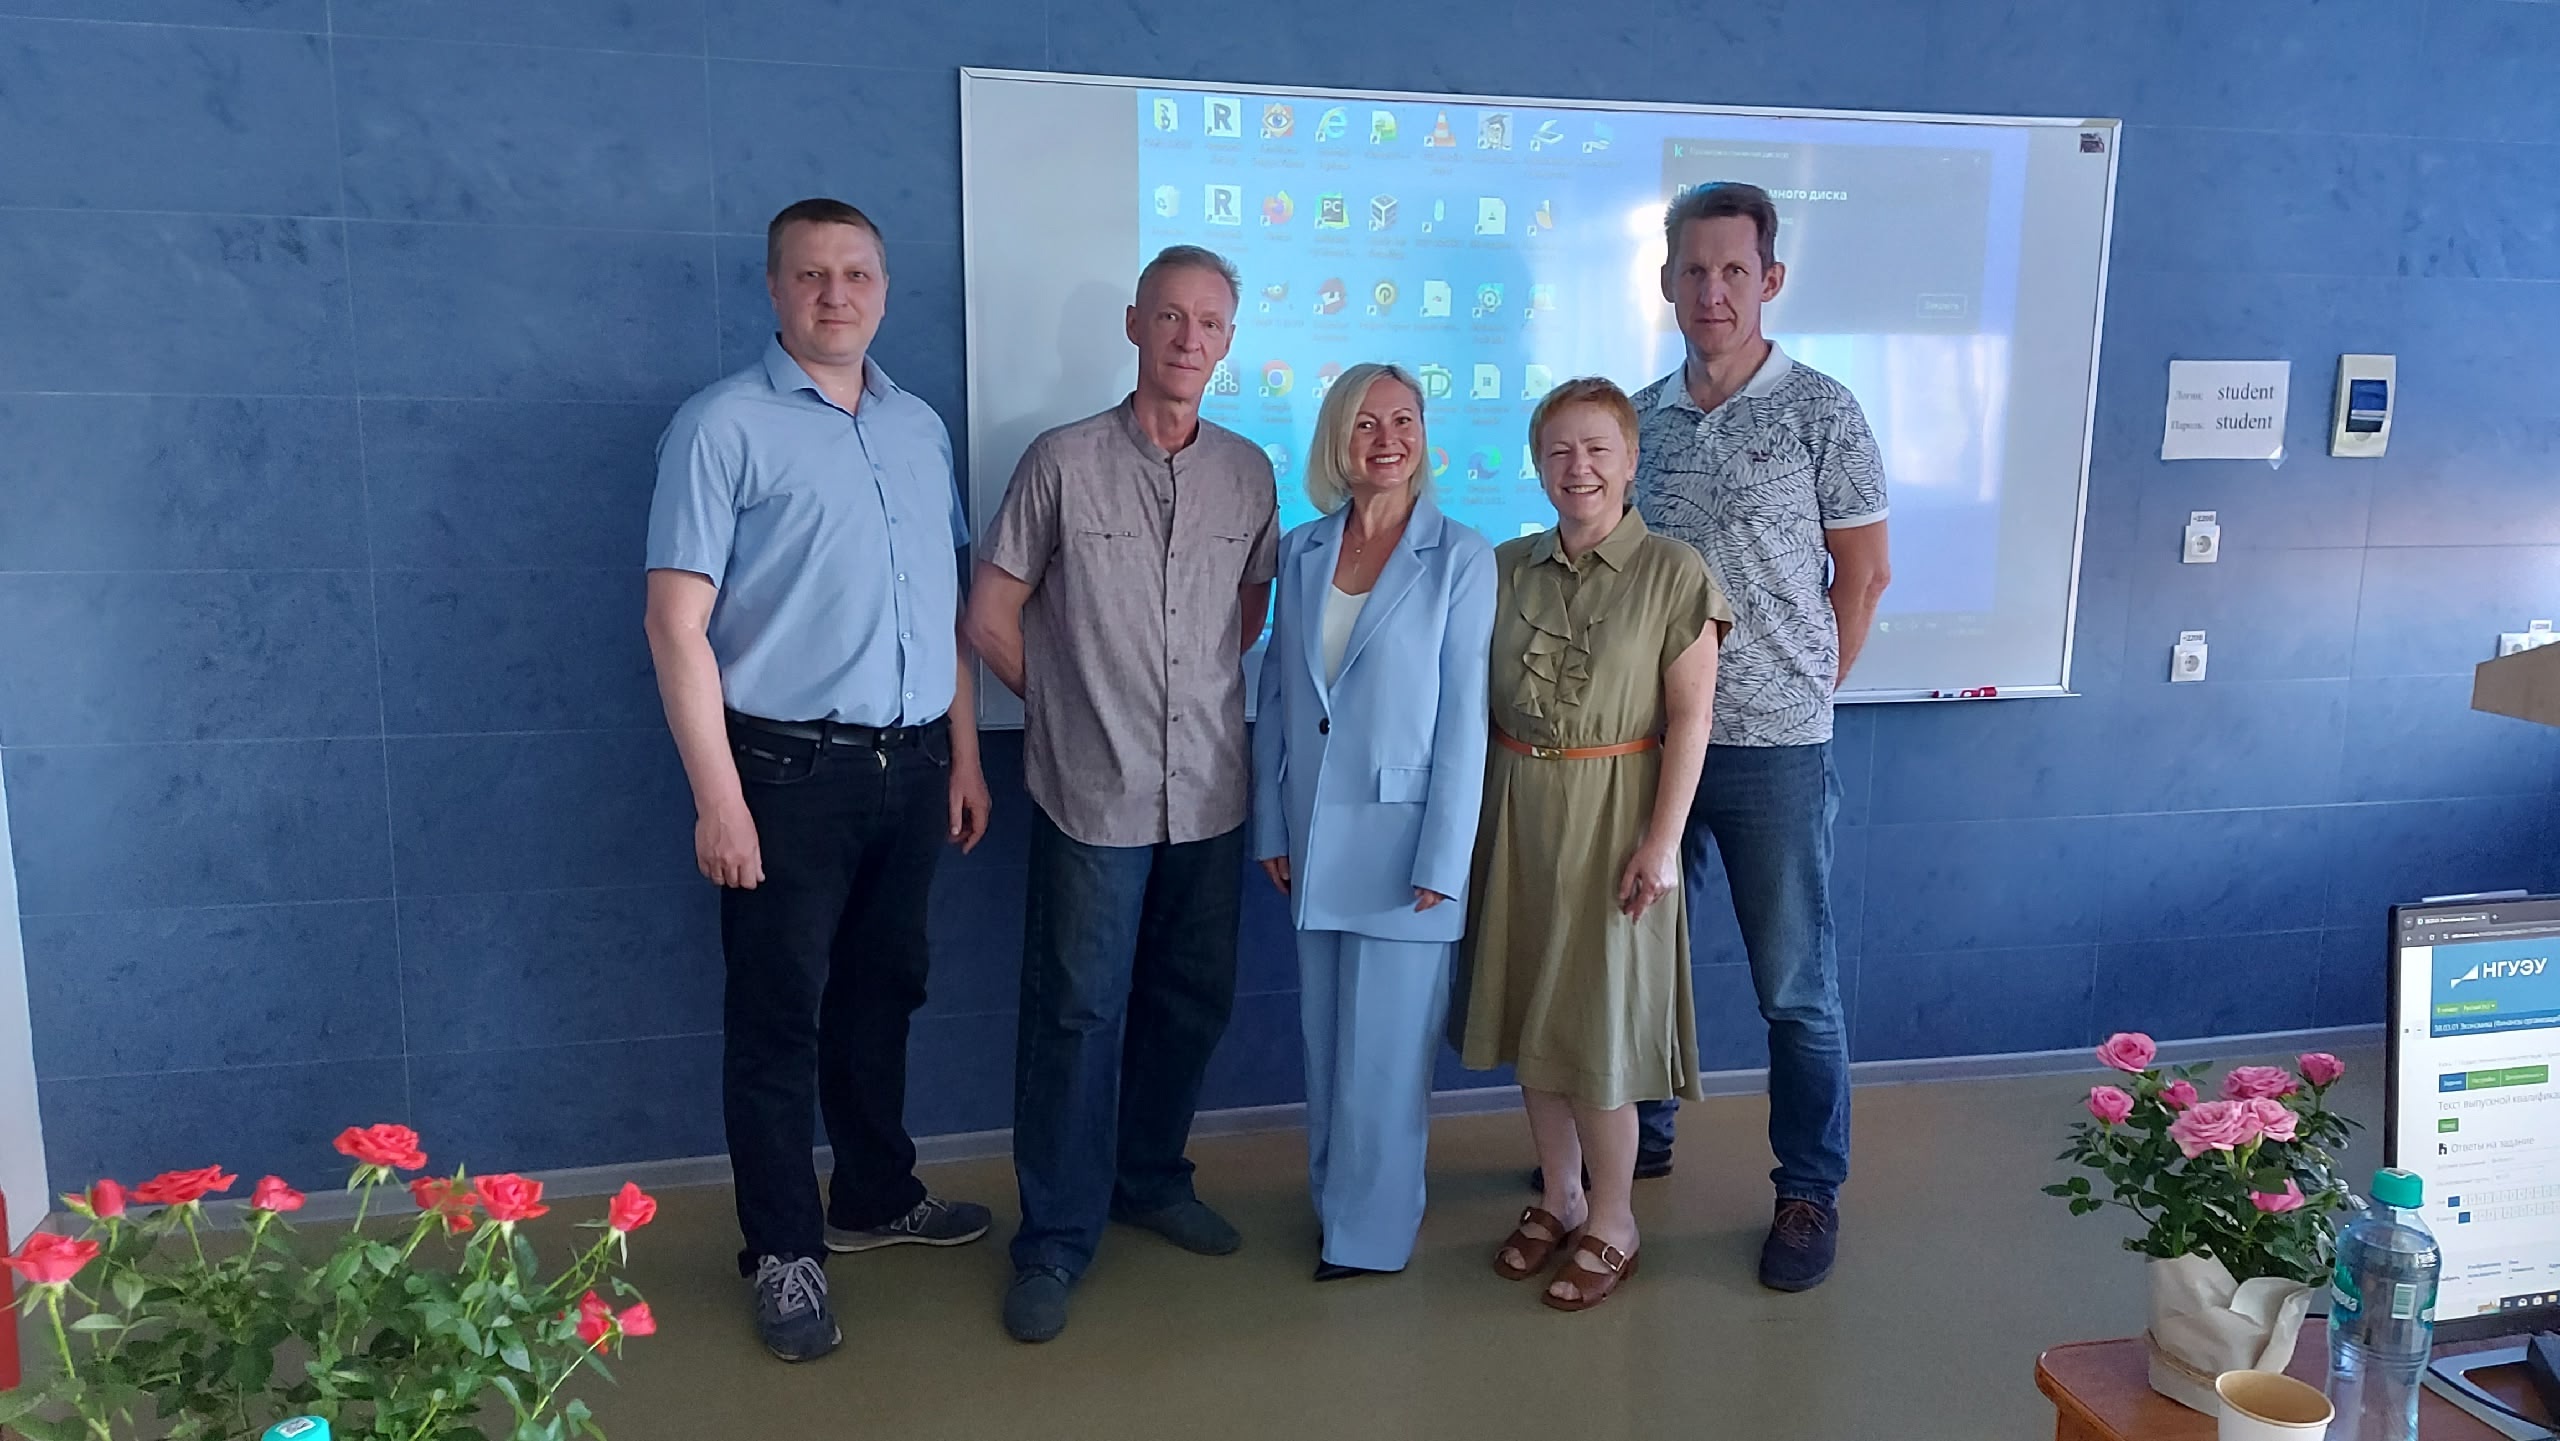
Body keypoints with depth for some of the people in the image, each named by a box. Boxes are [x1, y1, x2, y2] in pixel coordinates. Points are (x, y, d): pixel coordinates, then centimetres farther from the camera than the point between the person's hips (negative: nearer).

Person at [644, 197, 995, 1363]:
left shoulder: (920, 428, 11)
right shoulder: (724, 426, -7)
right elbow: (677, 623, -11)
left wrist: (963, 755, 13)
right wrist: (718, 798, -16)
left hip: (910, 765, 6)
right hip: (790, 770, -5)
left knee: (880, 995, 18)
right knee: (779, 1018, 6)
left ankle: (876, 1197, 35)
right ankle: (784, 1250, 20)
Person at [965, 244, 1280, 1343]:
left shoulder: (1248, 473, 5)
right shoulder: (1063, 462, -6)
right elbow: (992, 619, -1)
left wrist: (1188, 694, 11)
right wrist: (1078, 705, 6)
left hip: (1209, 790, 4)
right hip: (1093, 794, -4)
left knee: (1192, 1000, 15)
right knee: (1078, 1013, 2)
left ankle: (1150, 1178, 36)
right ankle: (1055, 1242, 15)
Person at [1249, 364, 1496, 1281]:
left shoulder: (1460, 559, -6)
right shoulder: (1300, 552, 6)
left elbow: (1463, 718, -9)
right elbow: (1277, 696, 9)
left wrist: (1442, 860, -12)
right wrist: (1271, 828, 6)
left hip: (1400, 837, -4)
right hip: (1314, 838, 4)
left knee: (1385, 1046, 3)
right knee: (1325, 1038, 14)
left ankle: (1371, 1229, 20)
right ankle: (1334, 1195, 32)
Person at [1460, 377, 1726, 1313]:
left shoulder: (1673, 573, -7)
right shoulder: (1508, 568, 6)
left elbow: (1689, 719, -9)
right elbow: (1481, 707, 9)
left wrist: (1661, 842, -14)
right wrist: (1477, 813, 4)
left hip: (1612, 815, -4)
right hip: (1517, 812, 5)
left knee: (1598, 1019, 1)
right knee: (1529, 1012, 12)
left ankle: (1612, 1221, 19)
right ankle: (1559, 1198, 30)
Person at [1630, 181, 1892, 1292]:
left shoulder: (1819, 412, -6)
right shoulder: (1640, 416, 6)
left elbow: (1862, 575, -2)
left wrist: (1797, 693, 0)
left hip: (1774, 748, -4)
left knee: (1795, 982, 5)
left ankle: (1810, 1191, 21)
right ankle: (1638, 1134, 37)